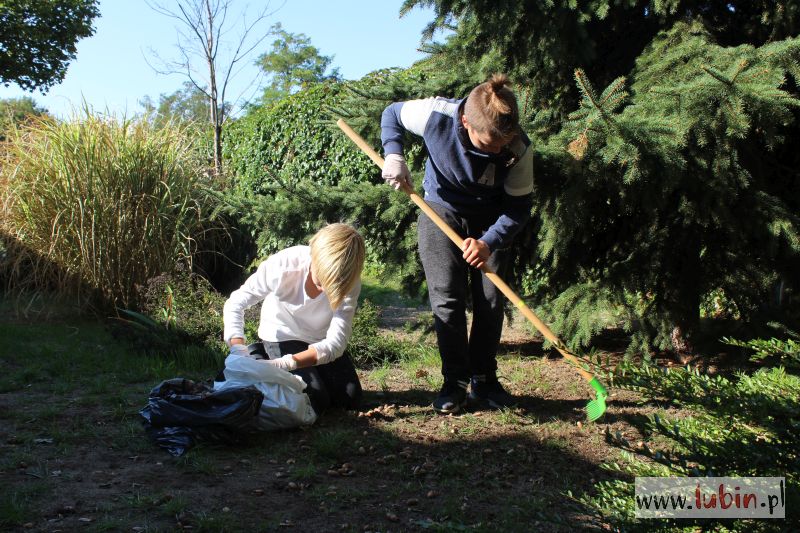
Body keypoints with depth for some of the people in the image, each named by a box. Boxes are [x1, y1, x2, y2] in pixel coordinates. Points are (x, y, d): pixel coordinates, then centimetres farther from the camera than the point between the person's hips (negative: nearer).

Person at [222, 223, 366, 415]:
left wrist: (284, 364, -46)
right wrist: (240, 351, -42)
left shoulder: (350, 283, -27)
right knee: (316, 401, -17)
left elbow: (335, 343, -33)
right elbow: (234, 305, -26)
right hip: (282, 338, -3)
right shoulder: (283, 265, -33)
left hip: (320, 342, 3)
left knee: (351, 399, -5)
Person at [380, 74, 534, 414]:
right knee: (447, 300, -7)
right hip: (441, 210, -1)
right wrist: (394, 155, -25)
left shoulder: (518, 149, -28)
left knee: (490, 301, -1)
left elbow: (520, 207, -20)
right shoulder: (437, 115, -29)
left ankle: (484, 381, 15)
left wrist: (489, 243, -36)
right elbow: (392, 114, -9)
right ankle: (455, 383, 4)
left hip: (490, 220, 1)